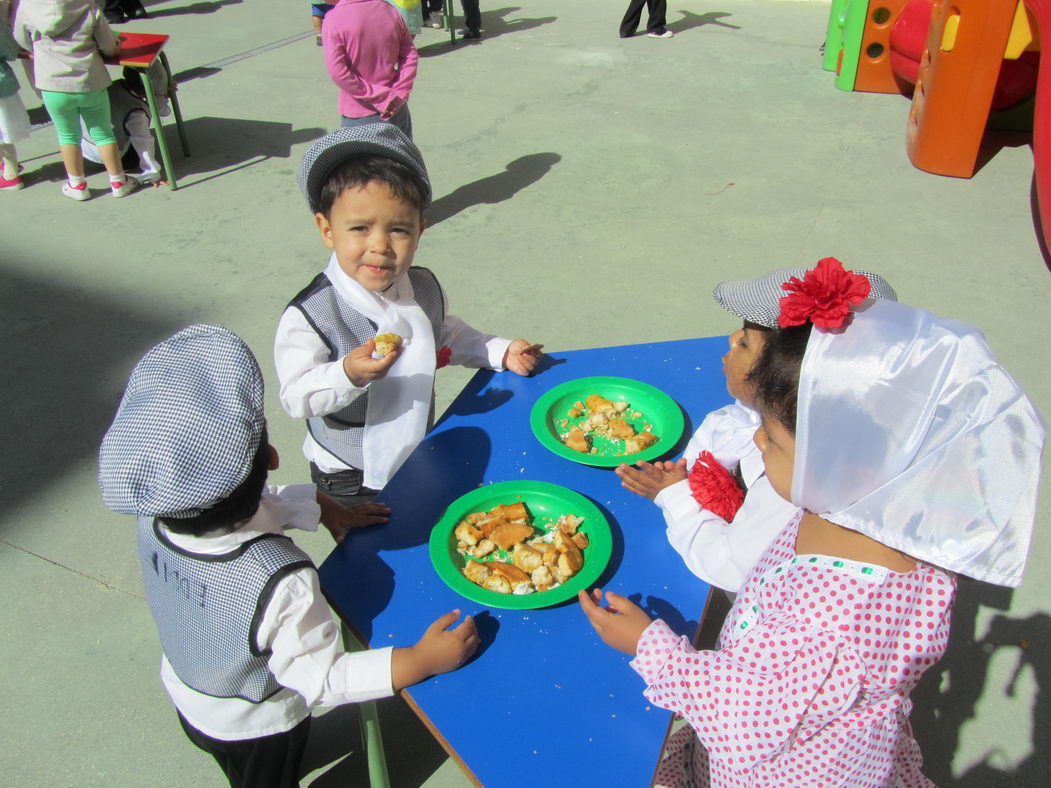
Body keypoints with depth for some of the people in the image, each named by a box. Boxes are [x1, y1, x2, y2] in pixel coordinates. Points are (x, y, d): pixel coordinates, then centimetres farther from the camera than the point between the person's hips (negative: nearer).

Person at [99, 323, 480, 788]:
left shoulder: (154, 518, -27)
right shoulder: (279, 583, -47)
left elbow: (251, 507, -7)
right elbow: (322, 680, -33)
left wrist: (322, 507, -2)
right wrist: (423, 660, -33)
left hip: (185, 696, 5)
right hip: (256, 727, -5)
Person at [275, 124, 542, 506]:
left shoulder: (424, 288, -9)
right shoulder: (308, 316, -28)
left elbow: (446, 335, 11)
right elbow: (296, 397, -27)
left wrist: (502, 352, 2)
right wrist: (347, 375, -44)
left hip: (419, 456, 5)